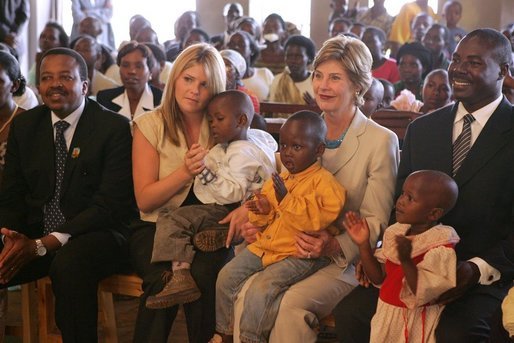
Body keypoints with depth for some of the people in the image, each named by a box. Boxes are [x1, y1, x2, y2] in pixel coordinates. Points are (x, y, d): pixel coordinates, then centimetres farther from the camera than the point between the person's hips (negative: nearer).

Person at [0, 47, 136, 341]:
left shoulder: (114, 127, -7)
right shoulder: (24, 125, 9)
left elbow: (111, 204, -14)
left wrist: (42, 245, -20)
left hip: (96, 235, -5)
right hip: (33, 236, 5)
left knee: (68, 264, -36)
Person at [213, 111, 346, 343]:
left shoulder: (324, 182, -13)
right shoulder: (280, 178, 12)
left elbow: (316, 219, -27)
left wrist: (286, 200, -30)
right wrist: (263, 211, -3)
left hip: (298, 254, -8)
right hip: (265, 244, 8)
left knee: (260, 290, -25)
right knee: (227, 276, 2)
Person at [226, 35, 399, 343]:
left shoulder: (382, 141, -4)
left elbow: (375, 222, -6)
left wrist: (335, 246, -23)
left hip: (348, 260, -4)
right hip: (293, 252, 4)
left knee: (294, 303, -31)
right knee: (247, 293, -24)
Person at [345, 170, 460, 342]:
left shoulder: (441, 248, -18)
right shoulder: (395, 232, 1)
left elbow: (424, 295, -24)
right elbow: (379, 277, 3)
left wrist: (406, 261, -34)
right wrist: (363, 245, -6)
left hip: (415, 323, -6)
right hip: (387, 315, 6)